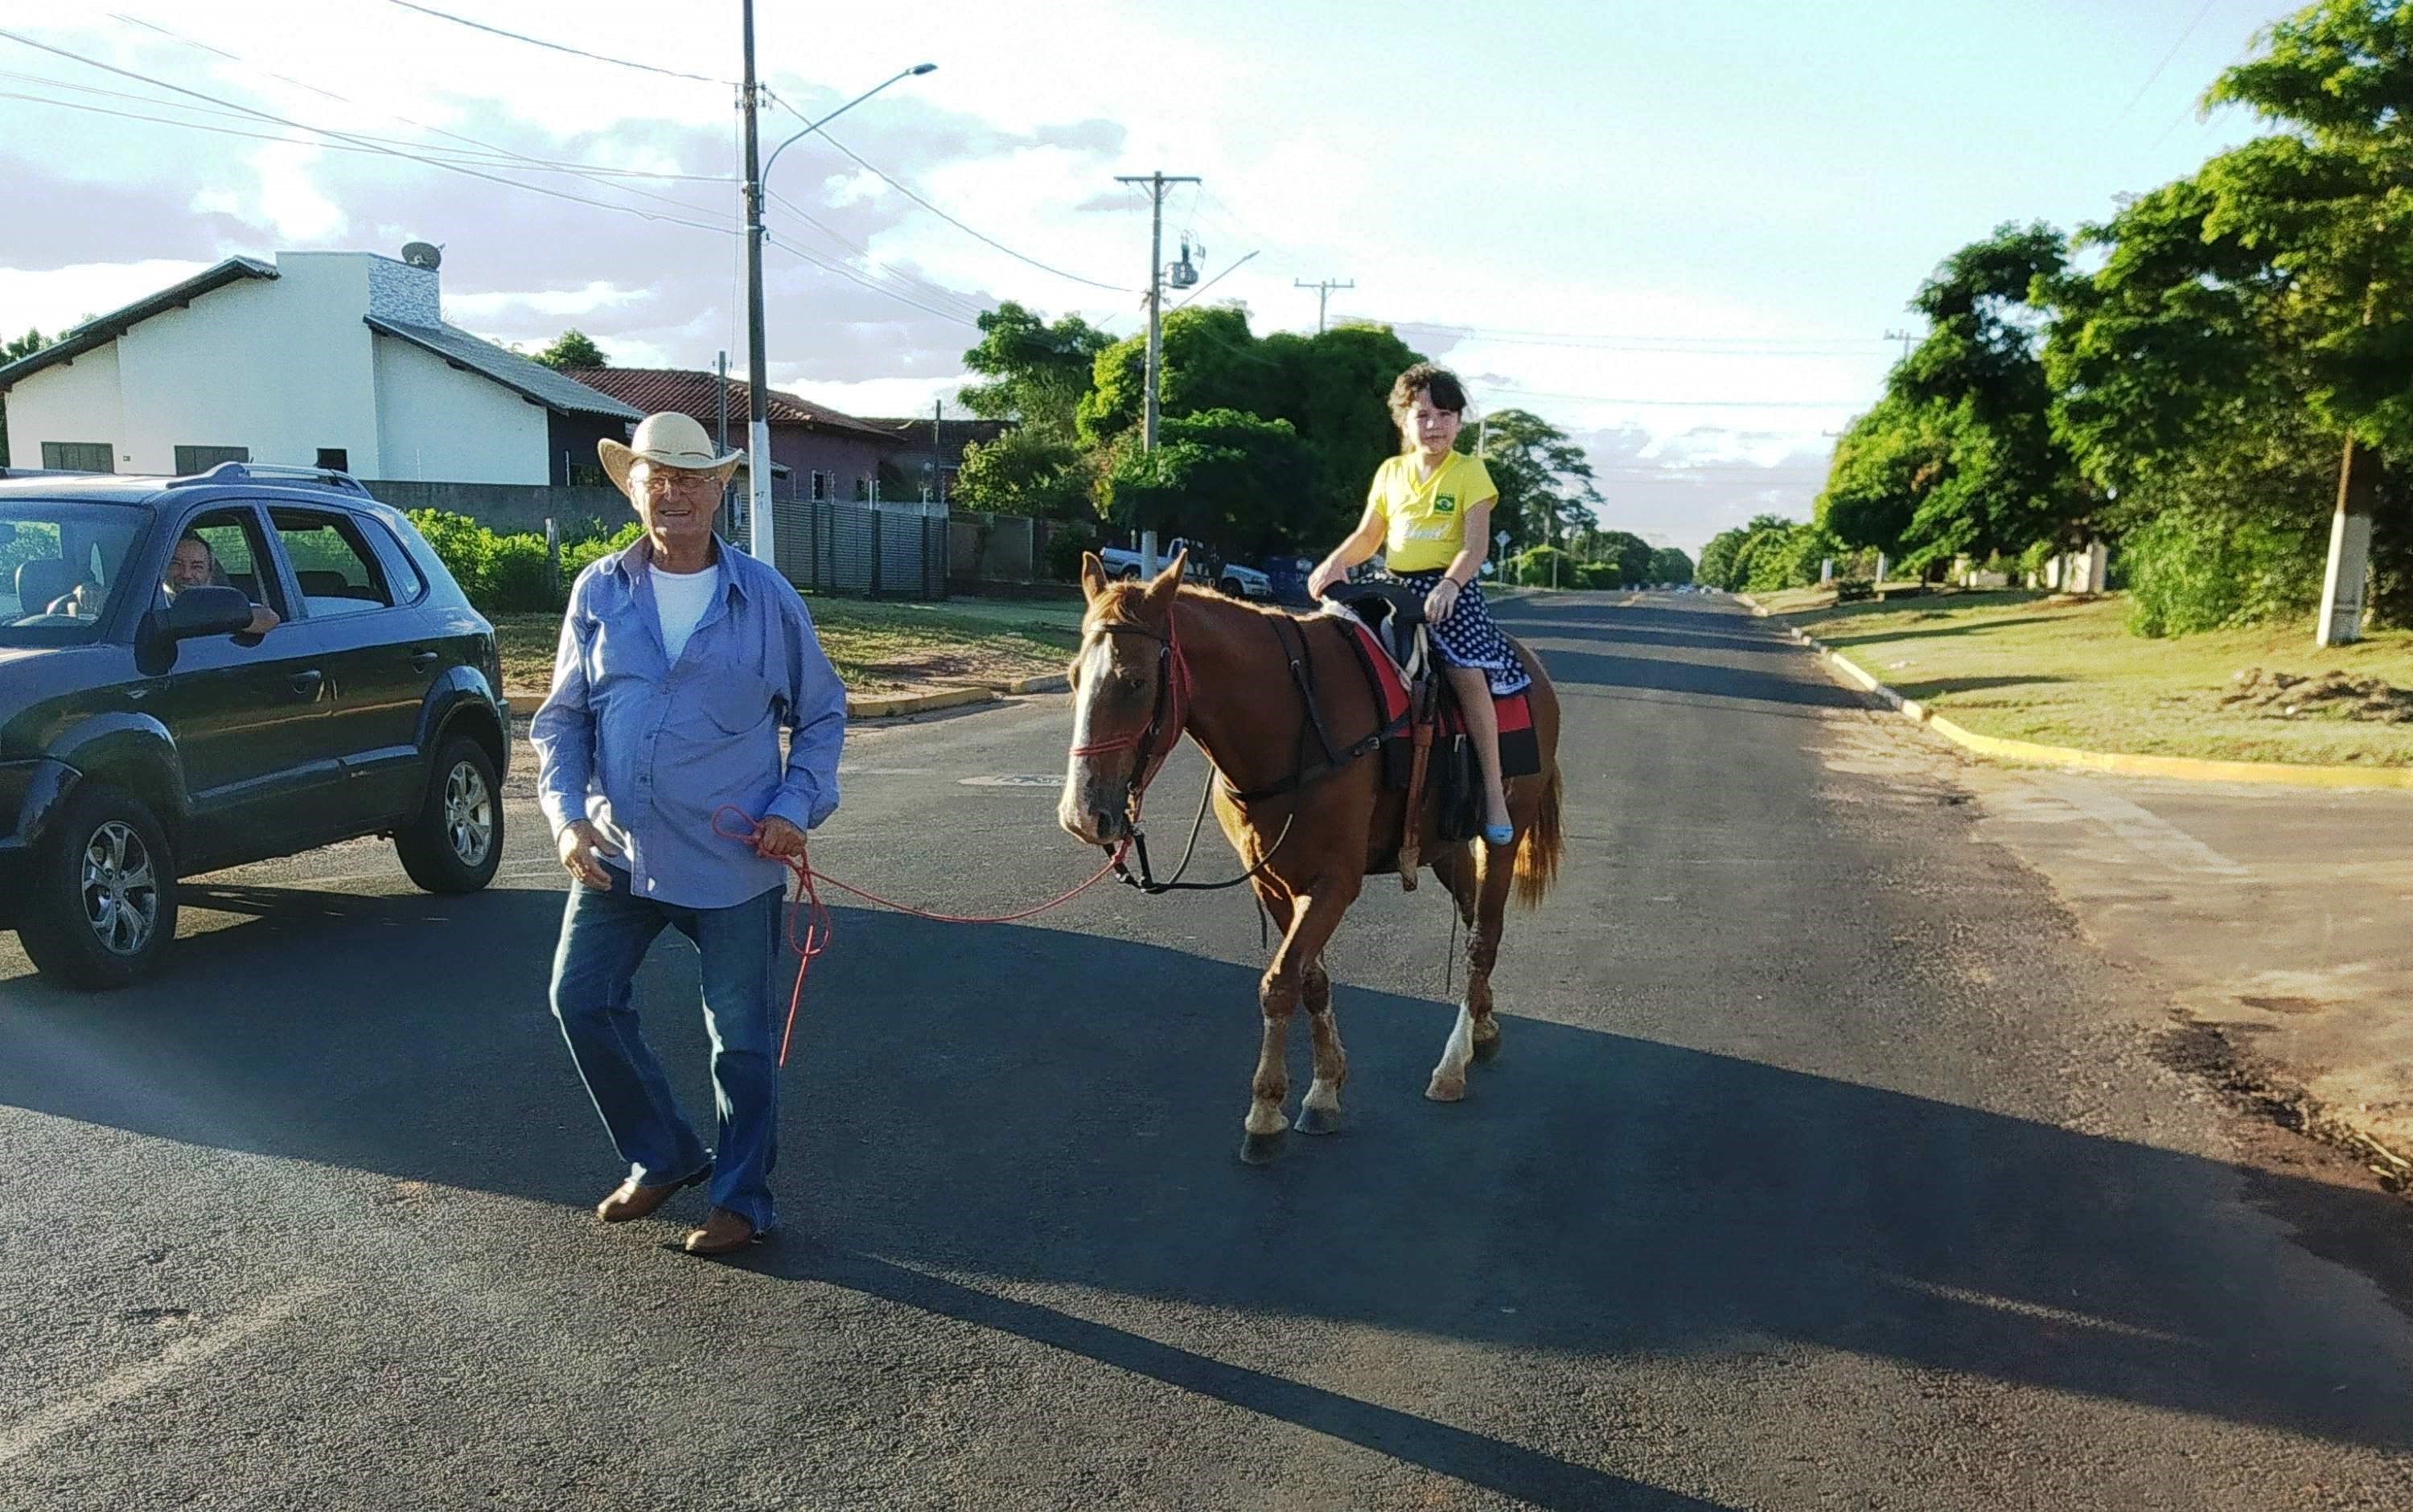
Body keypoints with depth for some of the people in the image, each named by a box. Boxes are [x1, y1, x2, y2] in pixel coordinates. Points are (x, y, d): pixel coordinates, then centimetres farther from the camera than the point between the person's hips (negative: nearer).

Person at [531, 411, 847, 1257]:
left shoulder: (767, 598, -3)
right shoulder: (598, 592, 2)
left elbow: (822, 715, 4)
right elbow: (561, 716, 7)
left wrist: (795, 808, -10)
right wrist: (567, 815, -7)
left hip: (735, 863, -3)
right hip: (618, 853, 3)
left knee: (742, 1037, 6)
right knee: (581, 999, 6)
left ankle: (742, 1200, 25)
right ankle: (665, 1156, 29)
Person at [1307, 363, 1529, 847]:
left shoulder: (1470, 472, 2)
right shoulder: (1390, 473, 15)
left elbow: (1476, 545, -9)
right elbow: (1367, 538, 19)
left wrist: (1450, 585, -28)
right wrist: (1335, 562, -3)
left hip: (1450, 589, -5)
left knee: (1467, 672, -26)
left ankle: (1494, 793, -21)